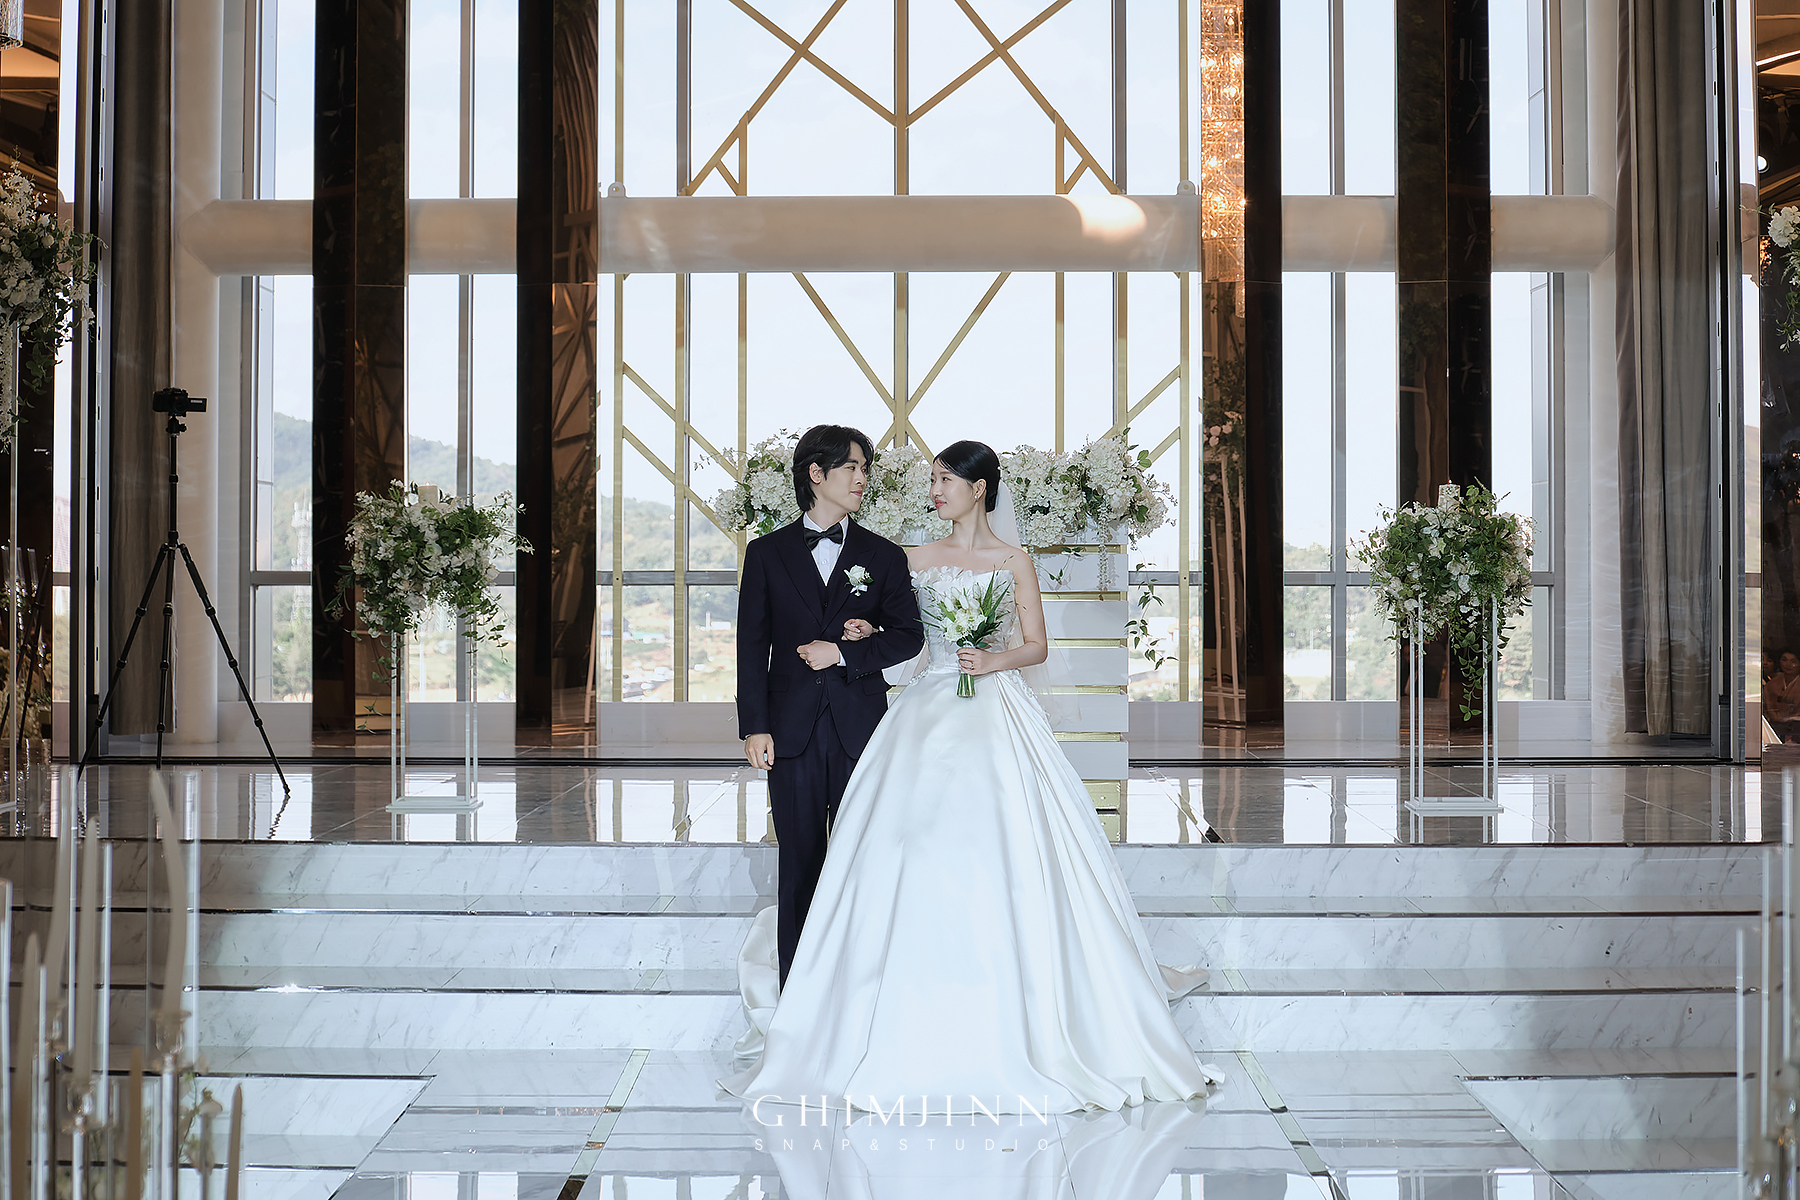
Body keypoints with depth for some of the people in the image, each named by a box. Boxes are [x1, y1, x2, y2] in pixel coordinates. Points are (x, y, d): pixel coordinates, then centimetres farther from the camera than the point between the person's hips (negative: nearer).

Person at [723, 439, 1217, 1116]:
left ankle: (1018, 1021, 5)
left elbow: (1037, 646, 5)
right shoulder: (918, 560, 11)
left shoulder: (1013, 562, 4)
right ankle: (922, 1019, 5)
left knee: (1003, 863, -7)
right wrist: (865, 631, -8)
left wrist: (997, 660, -14)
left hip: (997, 717, -2)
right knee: (917, 862, -4)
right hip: (930, 716, 3)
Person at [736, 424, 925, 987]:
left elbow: (908, 635, 4)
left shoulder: (883, 555, 9)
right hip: (792, 731, 0)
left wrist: (844, 653, -9)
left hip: (860, 729, 0)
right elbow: (752, 645, 4)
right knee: (798, 862, 5)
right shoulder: (767, 553, 7)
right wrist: (754, 725, -3)